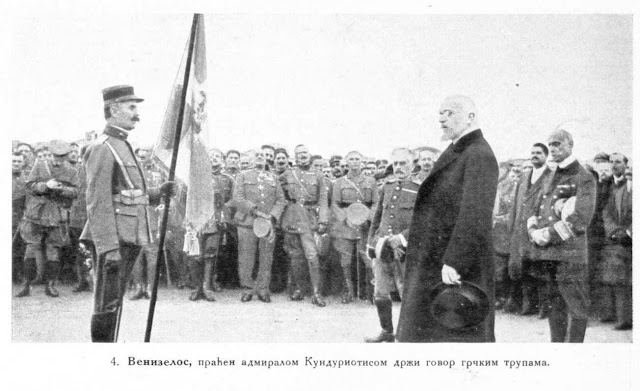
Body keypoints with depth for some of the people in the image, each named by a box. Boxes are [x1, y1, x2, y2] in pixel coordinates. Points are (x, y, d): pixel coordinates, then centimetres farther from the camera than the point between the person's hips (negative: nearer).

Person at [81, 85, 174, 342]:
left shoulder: (122, 146, 18)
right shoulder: (103, 148, -12)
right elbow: (97, 203, -18)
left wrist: (159, 193, 7)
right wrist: (109, 247, -23)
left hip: (129, 238, 10)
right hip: (114, 238, -10)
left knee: (114, 302, 16)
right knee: (107, 305, -4)